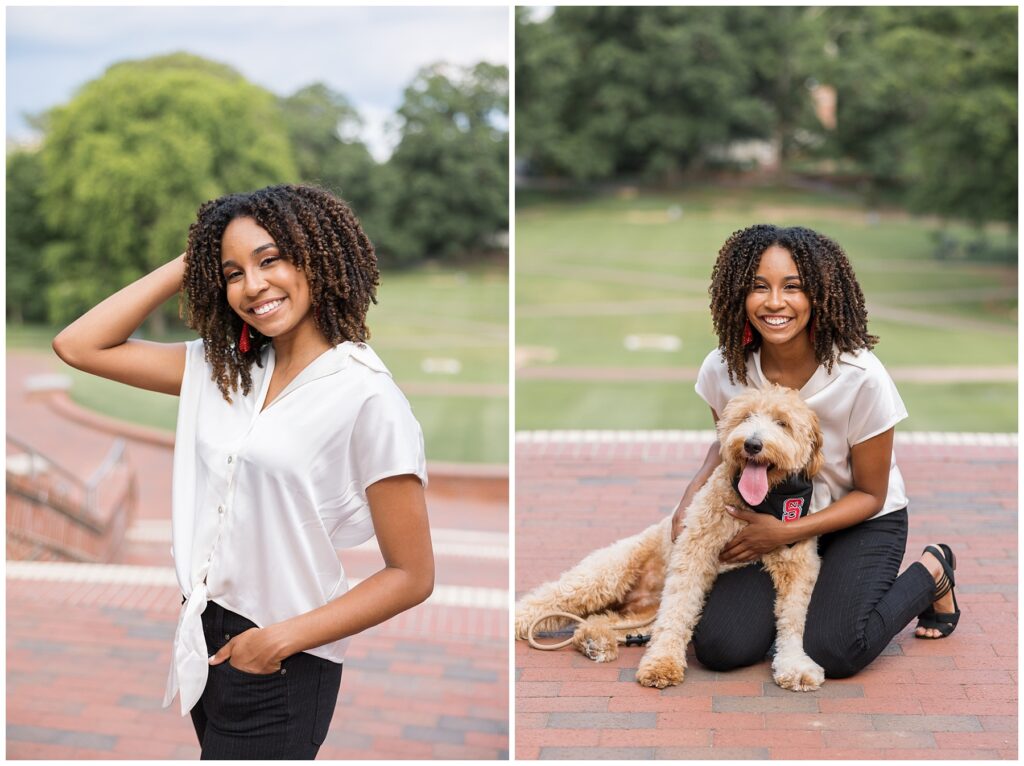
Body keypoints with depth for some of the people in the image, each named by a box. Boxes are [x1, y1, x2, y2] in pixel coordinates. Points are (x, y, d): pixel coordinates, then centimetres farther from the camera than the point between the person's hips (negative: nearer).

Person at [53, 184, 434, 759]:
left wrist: (282, 639, -15)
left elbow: (413, 575, -15)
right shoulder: (222, 369, 3)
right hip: (204, 638, 7)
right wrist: (187, 265, -1)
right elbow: (80, 346, 2)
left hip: (279, 672, -7)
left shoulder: (366, 397, -18)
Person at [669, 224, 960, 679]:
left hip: (860, 522, -2)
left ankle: (930, 574, 6)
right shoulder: (723, 369, -15)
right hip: (772, 522, 3)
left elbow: (869, 494, -12)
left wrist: (787, 532, -23)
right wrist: (694, 492, -12)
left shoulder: (860, 377, -25)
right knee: (720, 647, -17)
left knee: (830, 651, -24)